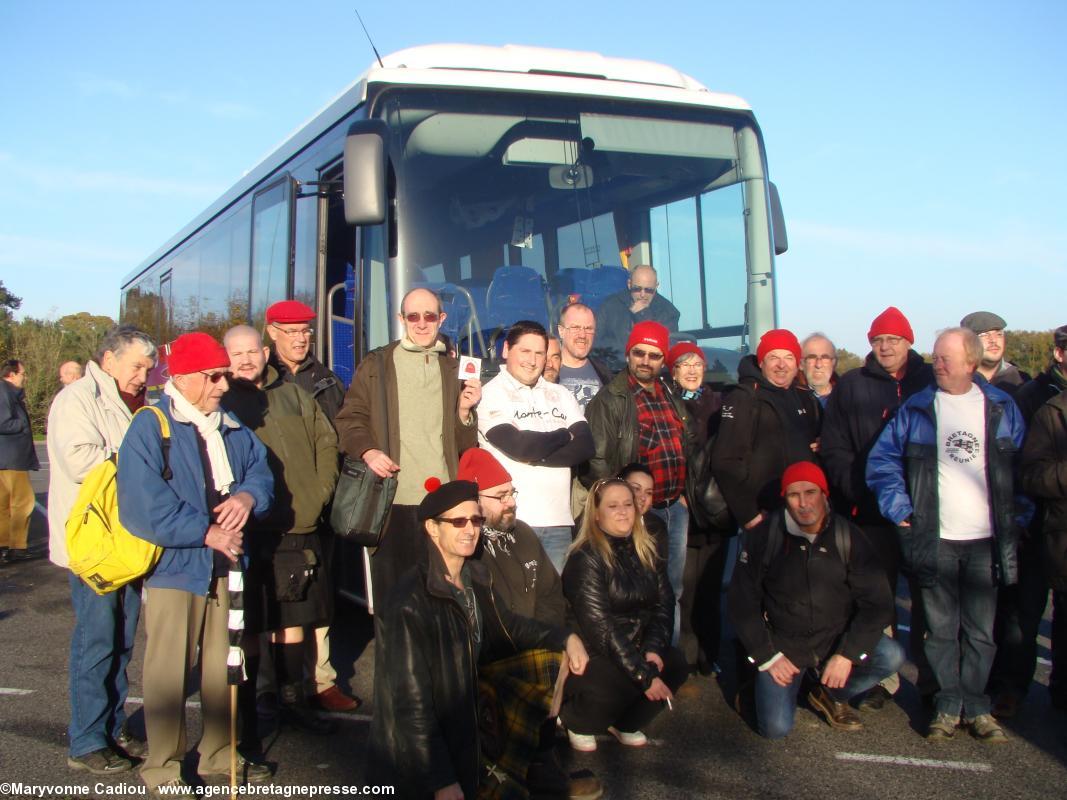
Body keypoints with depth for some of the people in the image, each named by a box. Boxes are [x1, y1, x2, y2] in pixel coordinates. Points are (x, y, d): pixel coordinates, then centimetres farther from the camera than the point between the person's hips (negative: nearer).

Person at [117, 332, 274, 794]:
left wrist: (247, 496, -15)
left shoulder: (230, 426, 11)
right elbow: (142, 507, -17)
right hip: (174, 565, -6)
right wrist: (206, 533, -18)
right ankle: (162, 766, 15)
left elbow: (259, 468, 9)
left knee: (224, 665, 14)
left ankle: (220, 754, 28)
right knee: (169, 669, 1)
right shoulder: (149, 429, -10)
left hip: (224, 564, 6)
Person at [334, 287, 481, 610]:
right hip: (393, 501, -2)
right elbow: (349, 418, 5)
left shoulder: (454, 369, 16)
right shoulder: (376, 364, 8)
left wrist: (464, 410, -4)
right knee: (391, 596, 3)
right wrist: (367, 451, -13)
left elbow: (466, 443, 15)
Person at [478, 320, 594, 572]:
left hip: (558, 520, 5)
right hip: (513, 520, -4)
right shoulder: (492, 393, -1)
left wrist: (536, 454, -10)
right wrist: (565, 435, 2)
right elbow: (518, 446, -14)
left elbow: (585, 445, 3)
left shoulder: (560, 395, 15)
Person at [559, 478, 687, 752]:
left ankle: (627, 722, 7)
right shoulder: (586, 559, -15)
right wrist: (643, 674, -23)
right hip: (590, 656, -6)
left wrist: (653, 650, -17)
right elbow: (600, 626, -21)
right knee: (619, 683, -34)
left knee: (676, 665, -19)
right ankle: (575, 720, 1)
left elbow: (664, 605, 2)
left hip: (636, 648, 7)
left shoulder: (645, 552, 7)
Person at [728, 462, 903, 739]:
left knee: (891, 657, -24)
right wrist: (767, 657, -9)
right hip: (783, 645, -2)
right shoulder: (765, 535, -11)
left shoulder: (847, 536, -8)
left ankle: (830, 695, 5)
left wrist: (847, 654, -17)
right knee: (775, 728, -17)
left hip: (835, 639, 2)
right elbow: (742, 602, -5)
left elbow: (877, 604, -7)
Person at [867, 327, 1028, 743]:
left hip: (986, 541, 1)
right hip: (934, 540, -1)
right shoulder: (916, 409, 1)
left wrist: (1017, 516, 3)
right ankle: (947, 705, 17)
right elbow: (882, 459, 1)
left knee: (980, 630, 6)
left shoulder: (1002, 408, 5)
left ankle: (975, 706, 19)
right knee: (941, 630, 6)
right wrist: (899, 509, -7)